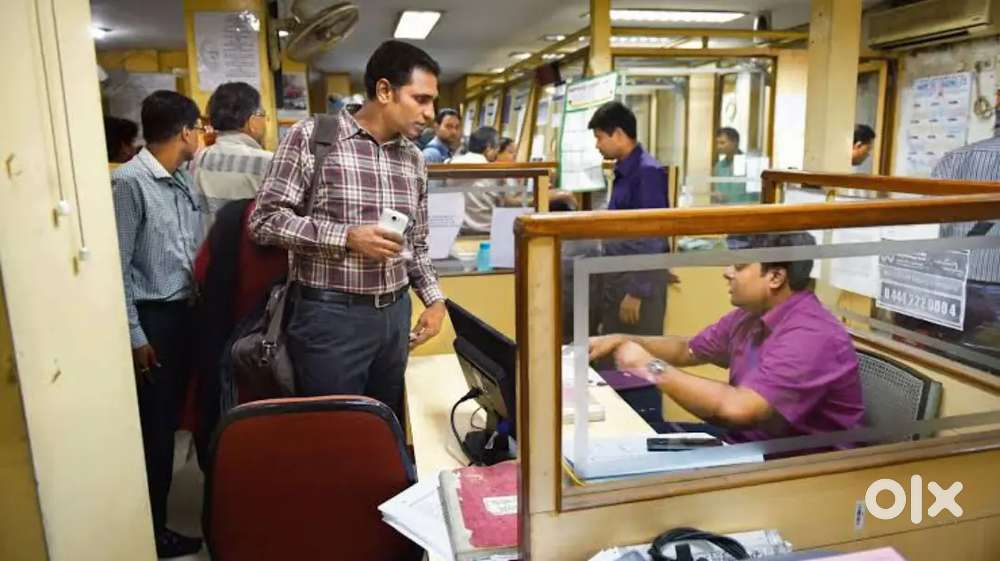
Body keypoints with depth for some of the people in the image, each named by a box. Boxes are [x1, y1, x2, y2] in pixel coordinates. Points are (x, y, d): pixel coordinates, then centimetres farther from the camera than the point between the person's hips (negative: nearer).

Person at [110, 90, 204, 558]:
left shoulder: (184, 181, 9)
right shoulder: (130, 182, -15)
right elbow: (118, 265, -16)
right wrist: (134, 335, -15)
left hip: (184, 311, 7)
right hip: (152, 316, -7)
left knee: (173, 417, 17)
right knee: (154, 425, 3)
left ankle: (163, 502, 34)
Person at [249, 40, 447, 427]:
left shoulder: (413, 157, 8)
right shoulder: (311, 136, -9)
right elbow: (264, 220, -10)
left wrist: (434, 299, 5)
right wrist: (346, 237, -19)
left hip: (395, 314, 6)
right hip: (331, 317, -5)